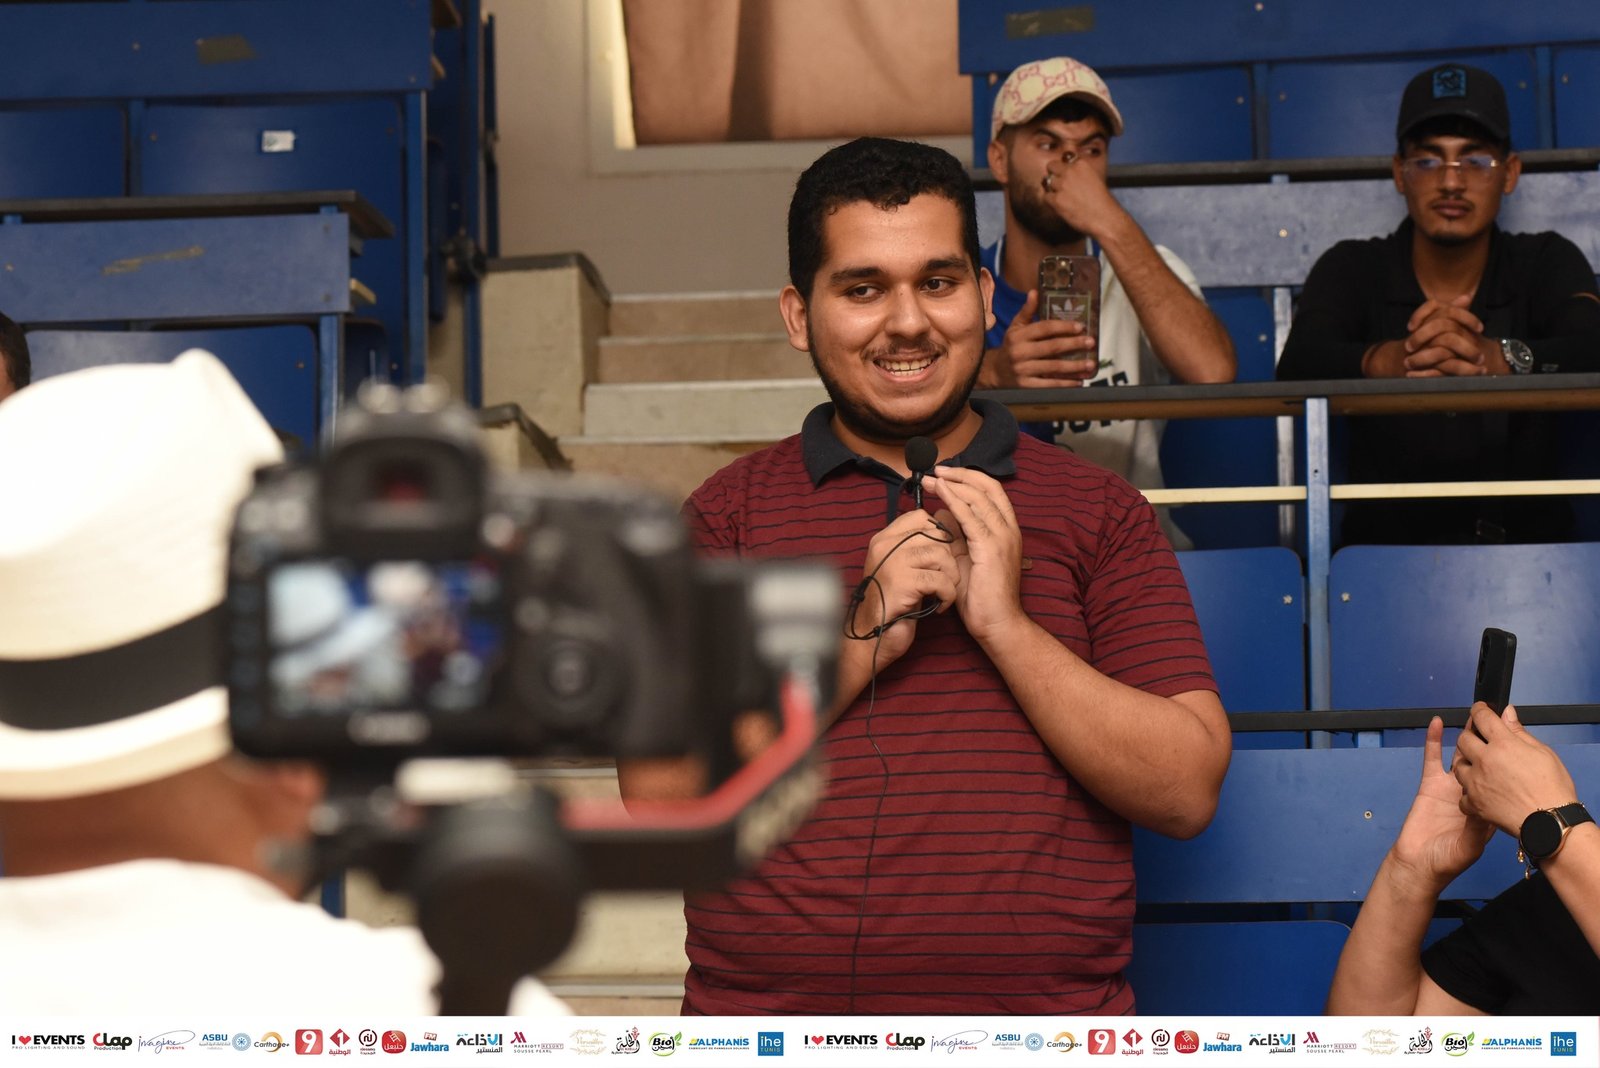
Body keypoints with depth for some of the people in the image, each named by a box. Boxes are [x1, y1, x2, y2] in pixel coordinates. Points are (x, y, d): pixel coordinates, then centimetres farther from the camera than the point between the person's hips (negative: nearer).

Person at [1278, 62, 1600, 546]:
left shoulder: (1547, 265, 7)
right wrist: (1385, 361, -35)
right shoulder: (1349, 270, 5)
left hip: (1529, 542, 0)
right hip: (1386, 545, 0)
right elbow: (1297, 367, -13)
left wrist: (1498, 358, -34)